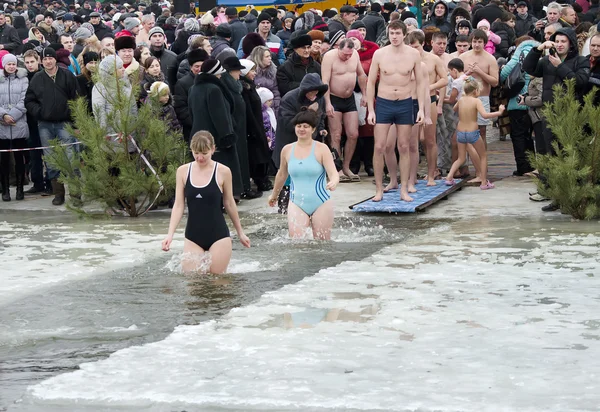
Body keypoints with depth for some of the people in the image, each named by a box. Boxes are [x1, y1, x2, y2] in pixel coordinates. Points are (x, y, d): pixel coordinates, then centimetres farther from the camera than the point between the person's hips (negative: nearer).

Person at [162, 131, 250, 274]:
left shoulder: (223, 172, -5)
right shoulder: (183, 171, 1)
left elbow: (229, 204, 7)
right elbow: (178, 205, 3)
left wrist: (240, 233, 15)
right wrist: (170, 234, -7)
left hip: (218, 235, -2)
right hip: (193, 237, 2)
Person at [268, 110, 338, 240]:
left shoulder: (321, 149, -6)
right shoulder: (287, 150, 5)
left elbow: (333, 173, -15)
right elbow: (282, 175, 21)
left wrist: (333, 182, -38)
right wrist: (274, 194, 33)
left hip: (321, 203, -2)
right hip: (297, 203, 2)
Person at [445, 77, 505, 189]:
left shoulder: (461, 100, 3)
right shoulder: (476, 101, -11)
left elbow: (454, 109, 25)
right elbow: (484, 115, -24)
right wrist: (498, 112, -17)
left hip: (460, 132, 5)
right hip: (472, 133, -5)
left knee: (461, 158, 20)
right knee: (483, 156, 14)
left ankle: (449, 177, 4)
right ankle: (484, 182, 11)